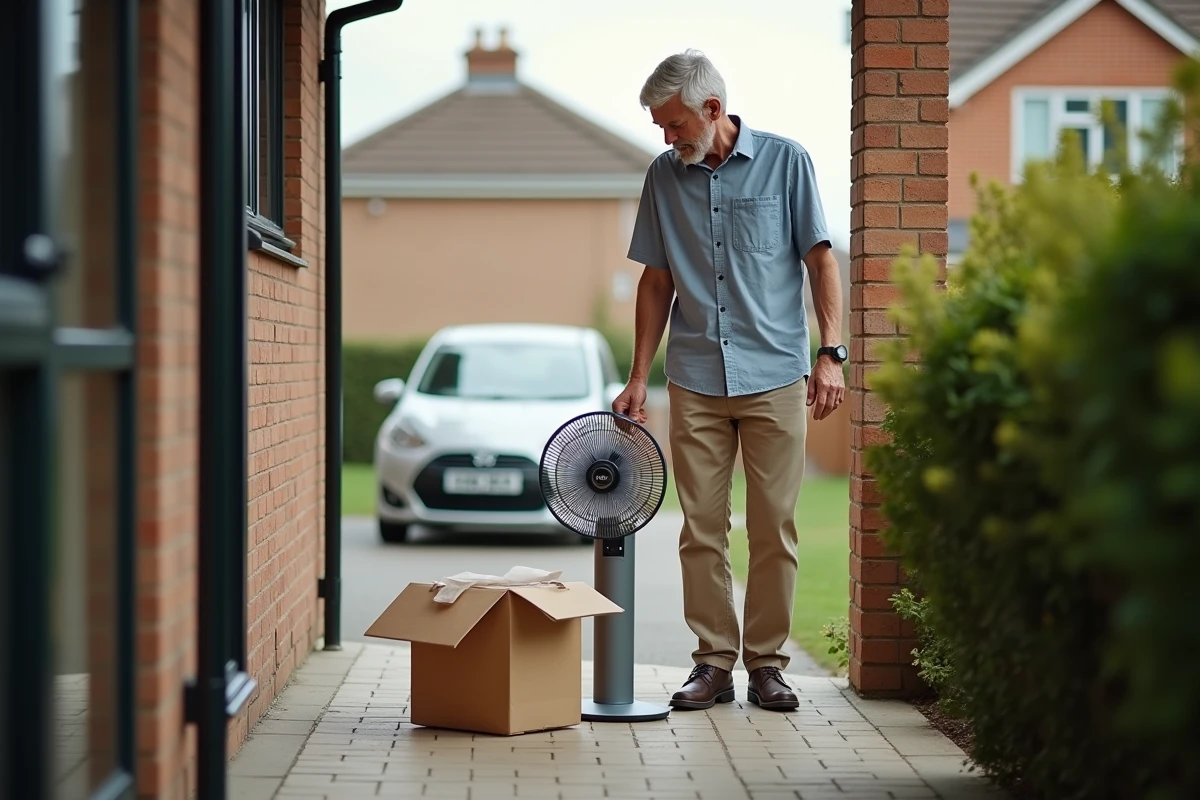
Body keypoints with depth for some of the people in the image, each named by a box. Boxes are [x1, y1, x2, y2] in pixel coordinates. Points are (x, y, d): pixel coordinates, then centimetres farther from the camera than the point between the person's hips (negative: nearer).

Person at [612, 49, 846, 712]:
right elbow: (657, 282, 13)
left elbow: (820, 260, 1)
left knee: (774, 531, 0)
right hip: (695, 382, 3)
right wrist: (637, 379, 9)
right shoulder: (664, 176, 8)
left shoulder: (785, 161, 0)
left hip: (775, 379, -2)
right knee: (702, 531, 2)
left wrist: (830, 352, -9)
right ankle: (713, 662, 10)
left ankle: (766, 663, 10)